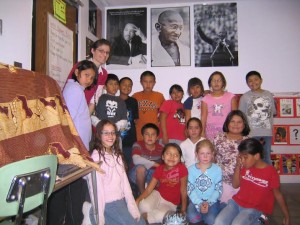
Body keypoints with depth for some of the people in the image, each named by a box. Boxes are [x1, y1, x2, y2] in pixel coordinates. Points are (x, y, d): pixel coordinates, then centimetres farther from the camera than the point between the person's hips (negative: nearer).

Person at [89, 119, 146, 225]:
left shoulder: (117, 154, 8)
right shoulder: (96, 157, -16)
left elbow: (124, 181, 2)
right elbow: (97, 188, -17)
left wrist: (132, 206, -3)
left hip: (121, 200, 7)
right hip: (108, 204, -7)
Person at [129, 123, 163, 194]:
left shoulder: (160, 148, -6)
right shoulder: (138, 145, -17)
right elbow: (136, 160, -33)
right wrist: (154, 164, -30)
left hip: (153, 174, 3)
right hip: (137, 174, -2)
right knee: (141, 167, -34)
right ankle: (142, 192, -10)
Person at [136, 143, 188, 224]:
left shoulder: (182, 169, -17)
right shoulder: (159, 169, -6)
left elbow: (183, 191, -9)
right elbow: (149, 189, -9)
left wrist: (183, 210, -6)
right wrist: (137, 200, -24)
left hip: (170, 203, -2)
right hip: (157, 194, 2)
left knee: (162, 215, -34)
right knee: (144, 206, -30)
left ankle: (144, 216, -7)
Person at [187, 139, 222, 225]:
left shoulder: (217, 169, -4)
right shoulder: (191, 169, -3)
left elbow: (218, 190, -3)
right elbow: (190, 189, -4)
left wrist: (208, 203, -15)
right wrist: (199, 204, -16)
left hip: (212, 200, 0)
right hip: (196, 200, 1)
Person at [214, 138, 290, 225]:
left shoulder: (271, 172, -12)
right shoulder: (245, 167, 1)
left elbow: (278, 194, -1)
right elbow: (235, 185, 5)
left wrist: (286, 216, 3)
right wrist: (238, 166, -7)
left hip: (255, 209, -4)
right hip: (237, 202, 4)